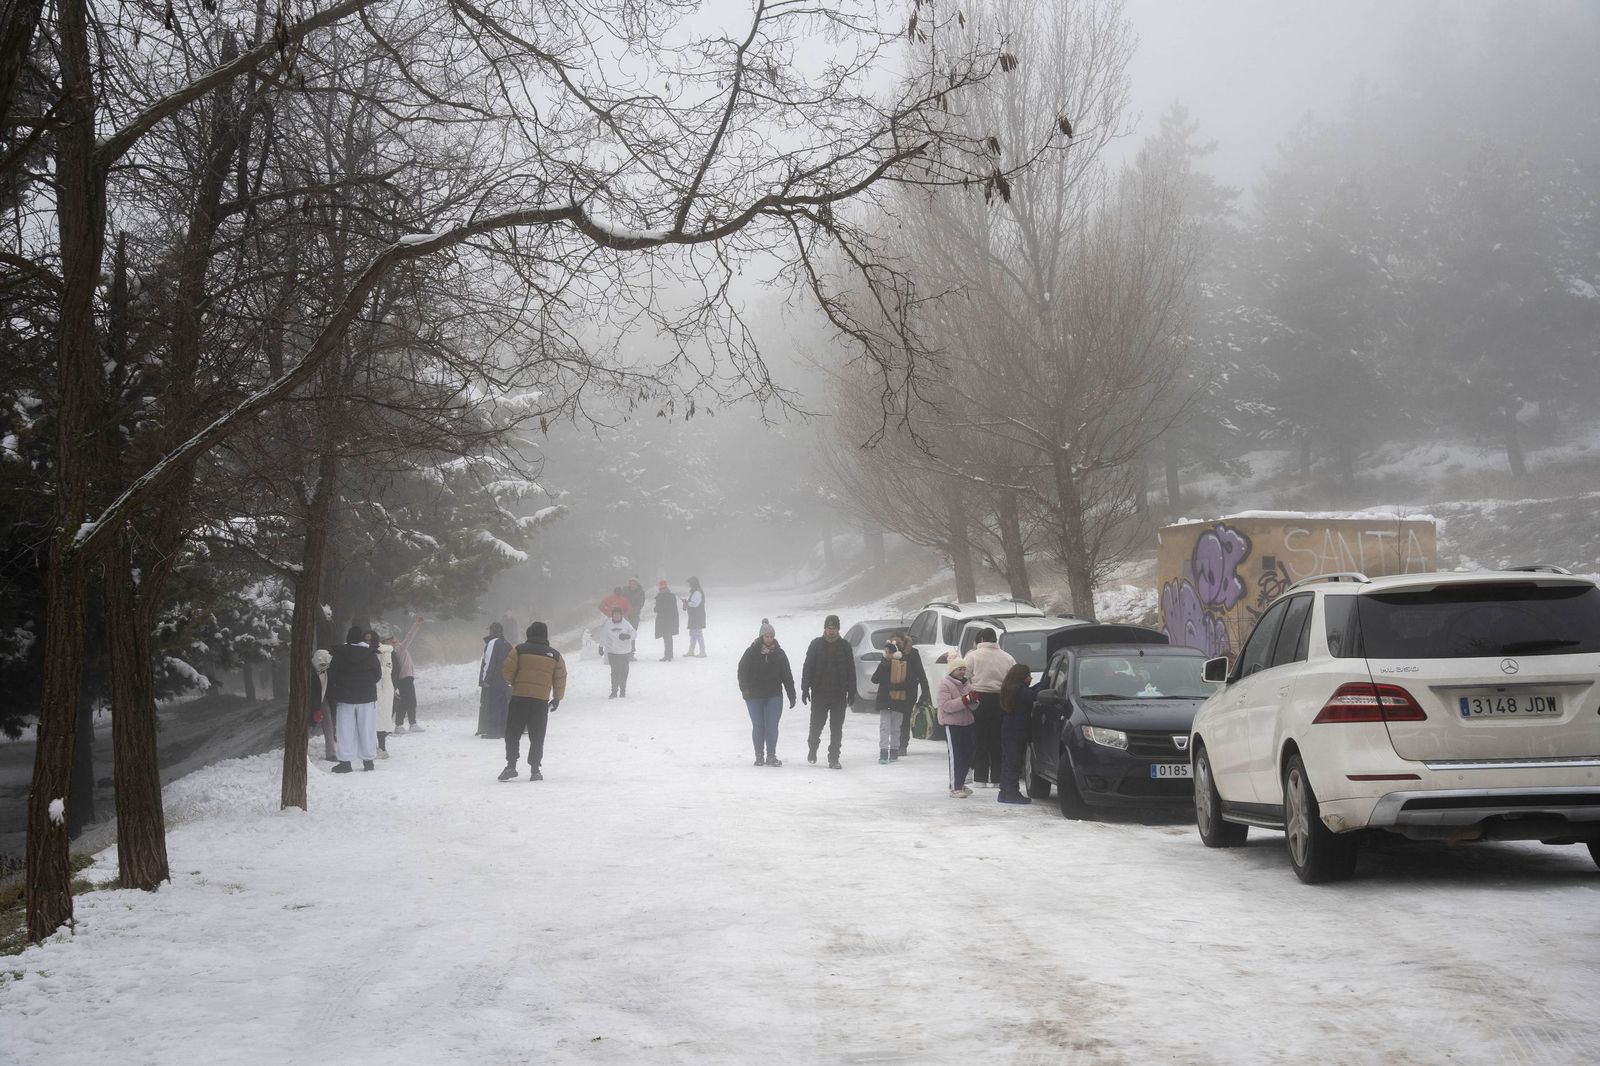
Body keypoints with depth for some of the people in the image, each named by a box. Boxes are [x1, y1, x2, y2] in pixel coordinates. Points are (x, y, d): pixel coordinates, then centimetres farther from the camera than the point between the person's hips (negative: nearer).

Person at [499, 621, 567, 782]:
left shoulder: (520, 650, 0)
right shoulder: (555, 655, 7)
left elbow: (507, 670, -3)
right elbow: (560, 678, 10)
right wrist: (557, 698, 22)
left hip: (519, 697, -2)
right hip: (541, 700, 2)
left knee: (512, 734, 7)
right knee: (537, 737, 8)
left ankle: (511, 766, -2)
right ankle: (535, 770, 4)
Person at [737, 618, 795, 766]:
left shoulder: (779, 653, 3)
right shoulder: (751, 652, -3)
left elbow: (787, 676, 6)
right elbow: (742, 671, -3)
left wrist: (792, 696, 5)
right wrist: (745, 689, -17)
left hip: (774, 696, 1)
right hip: (755, 696, -1)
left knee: (772, 726, -5)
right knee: (758, 726, 3)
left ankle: (771, 755, 4)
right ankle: (759, 756, 13)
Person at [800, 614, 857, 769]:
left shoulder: (844, 647, 5)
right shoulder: (816, 644, 3)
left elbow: (851, 671, 7)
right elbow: (807, 667, 2)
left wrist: (851, 692, 1)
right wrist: (805, 689, -4)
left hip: (839, 694, 1)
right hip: (819, 692, -1)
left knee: (836, 728, 0)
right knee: (816, 725, 4)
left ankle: (833, 758, 6)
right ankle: (812, 747, 32)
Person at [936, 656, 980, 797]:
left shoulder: (967, 684, 13)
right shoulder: (945, 685, -8)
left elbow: (973, 706, 13)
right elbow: (946, 705, -19)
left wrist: (974, 700, -11)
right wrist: (965, 700, -25)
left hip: (967, 723, 7)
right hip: (951, 724, -7)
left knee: (968, 755, 10)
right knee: (955, 756, -8)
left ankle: (960, 783, 24)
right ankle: (954, 787, -5)